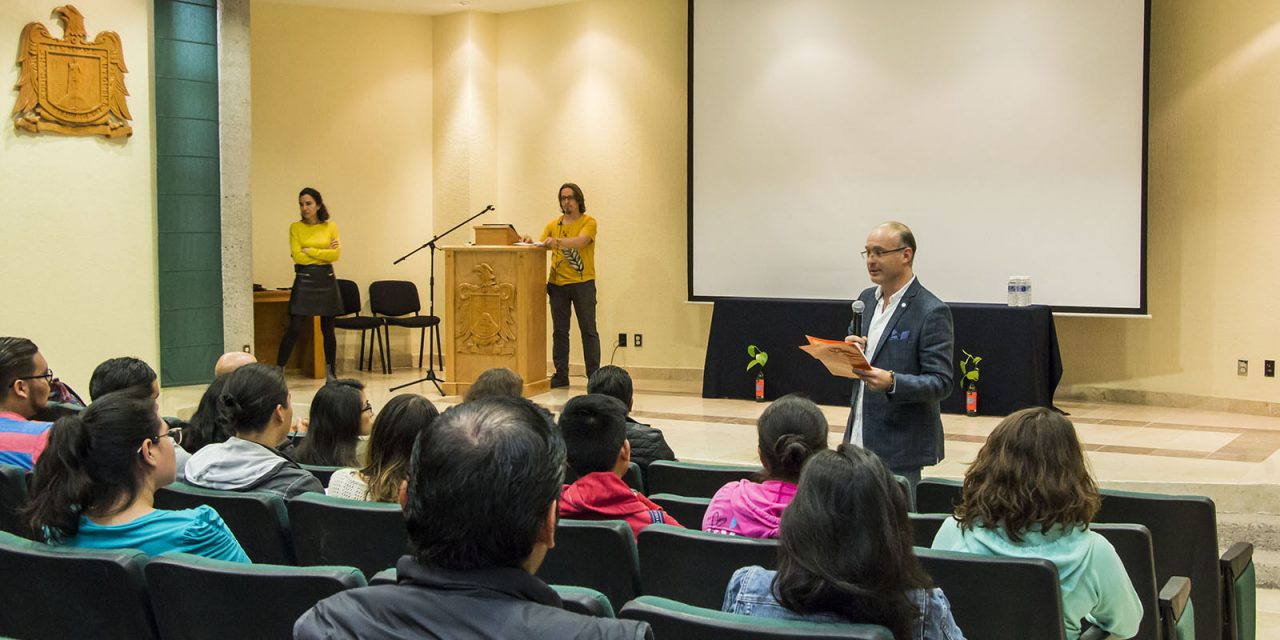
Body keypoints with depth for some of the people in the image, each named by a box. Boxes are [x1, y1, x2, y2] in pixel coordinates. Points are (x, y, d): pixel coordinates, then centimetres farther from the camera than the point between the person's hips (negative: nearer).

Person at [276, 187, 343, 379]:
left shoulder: (330, 227, 4)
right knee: (294, 329, -7)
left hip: (326, 280, 2)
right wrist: (324, 252, -8)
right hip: (304, 280, -2)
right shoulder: (296, 227, 1)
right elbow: (297, 256, -10)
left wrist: (309, 251, -10)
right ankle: (278, 370, -2)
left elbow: (336, 255, -7)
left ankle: (330, 372, 19)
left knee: (328, 329, 9)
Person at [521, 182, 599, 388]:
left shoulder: (588, 222, -2)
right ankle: (561, 375, 11)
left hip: (583, 283, -4)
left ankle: (594, 375, 2)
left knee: (588, 330, -1)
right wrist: (530, 243, -18)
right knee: (559, 331, 6)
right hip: (558, 284, 4)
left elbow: (580, 241, -21)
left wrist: (557, 241, -36)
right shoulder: (553, 224, 12)